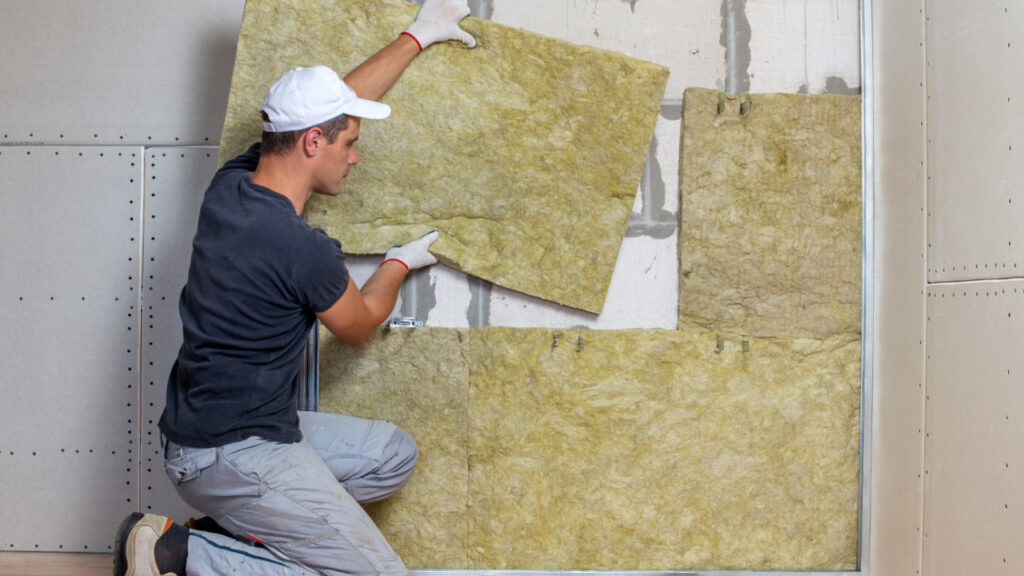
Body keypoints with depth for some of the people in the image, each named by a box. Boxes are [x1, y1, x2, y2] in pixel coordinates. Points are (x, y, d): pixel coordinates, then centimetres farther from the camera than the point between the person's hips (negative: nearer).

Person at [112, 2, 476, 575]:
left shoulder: (231, 183, 1)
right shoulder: (303, 249, -24)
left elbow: (339, 97, 15)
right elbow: (359, 326, 0)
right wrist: (401, 262, 19)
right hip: (233, 455, -10)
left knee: (394, 455, 17)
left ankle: (240, 529, 9)